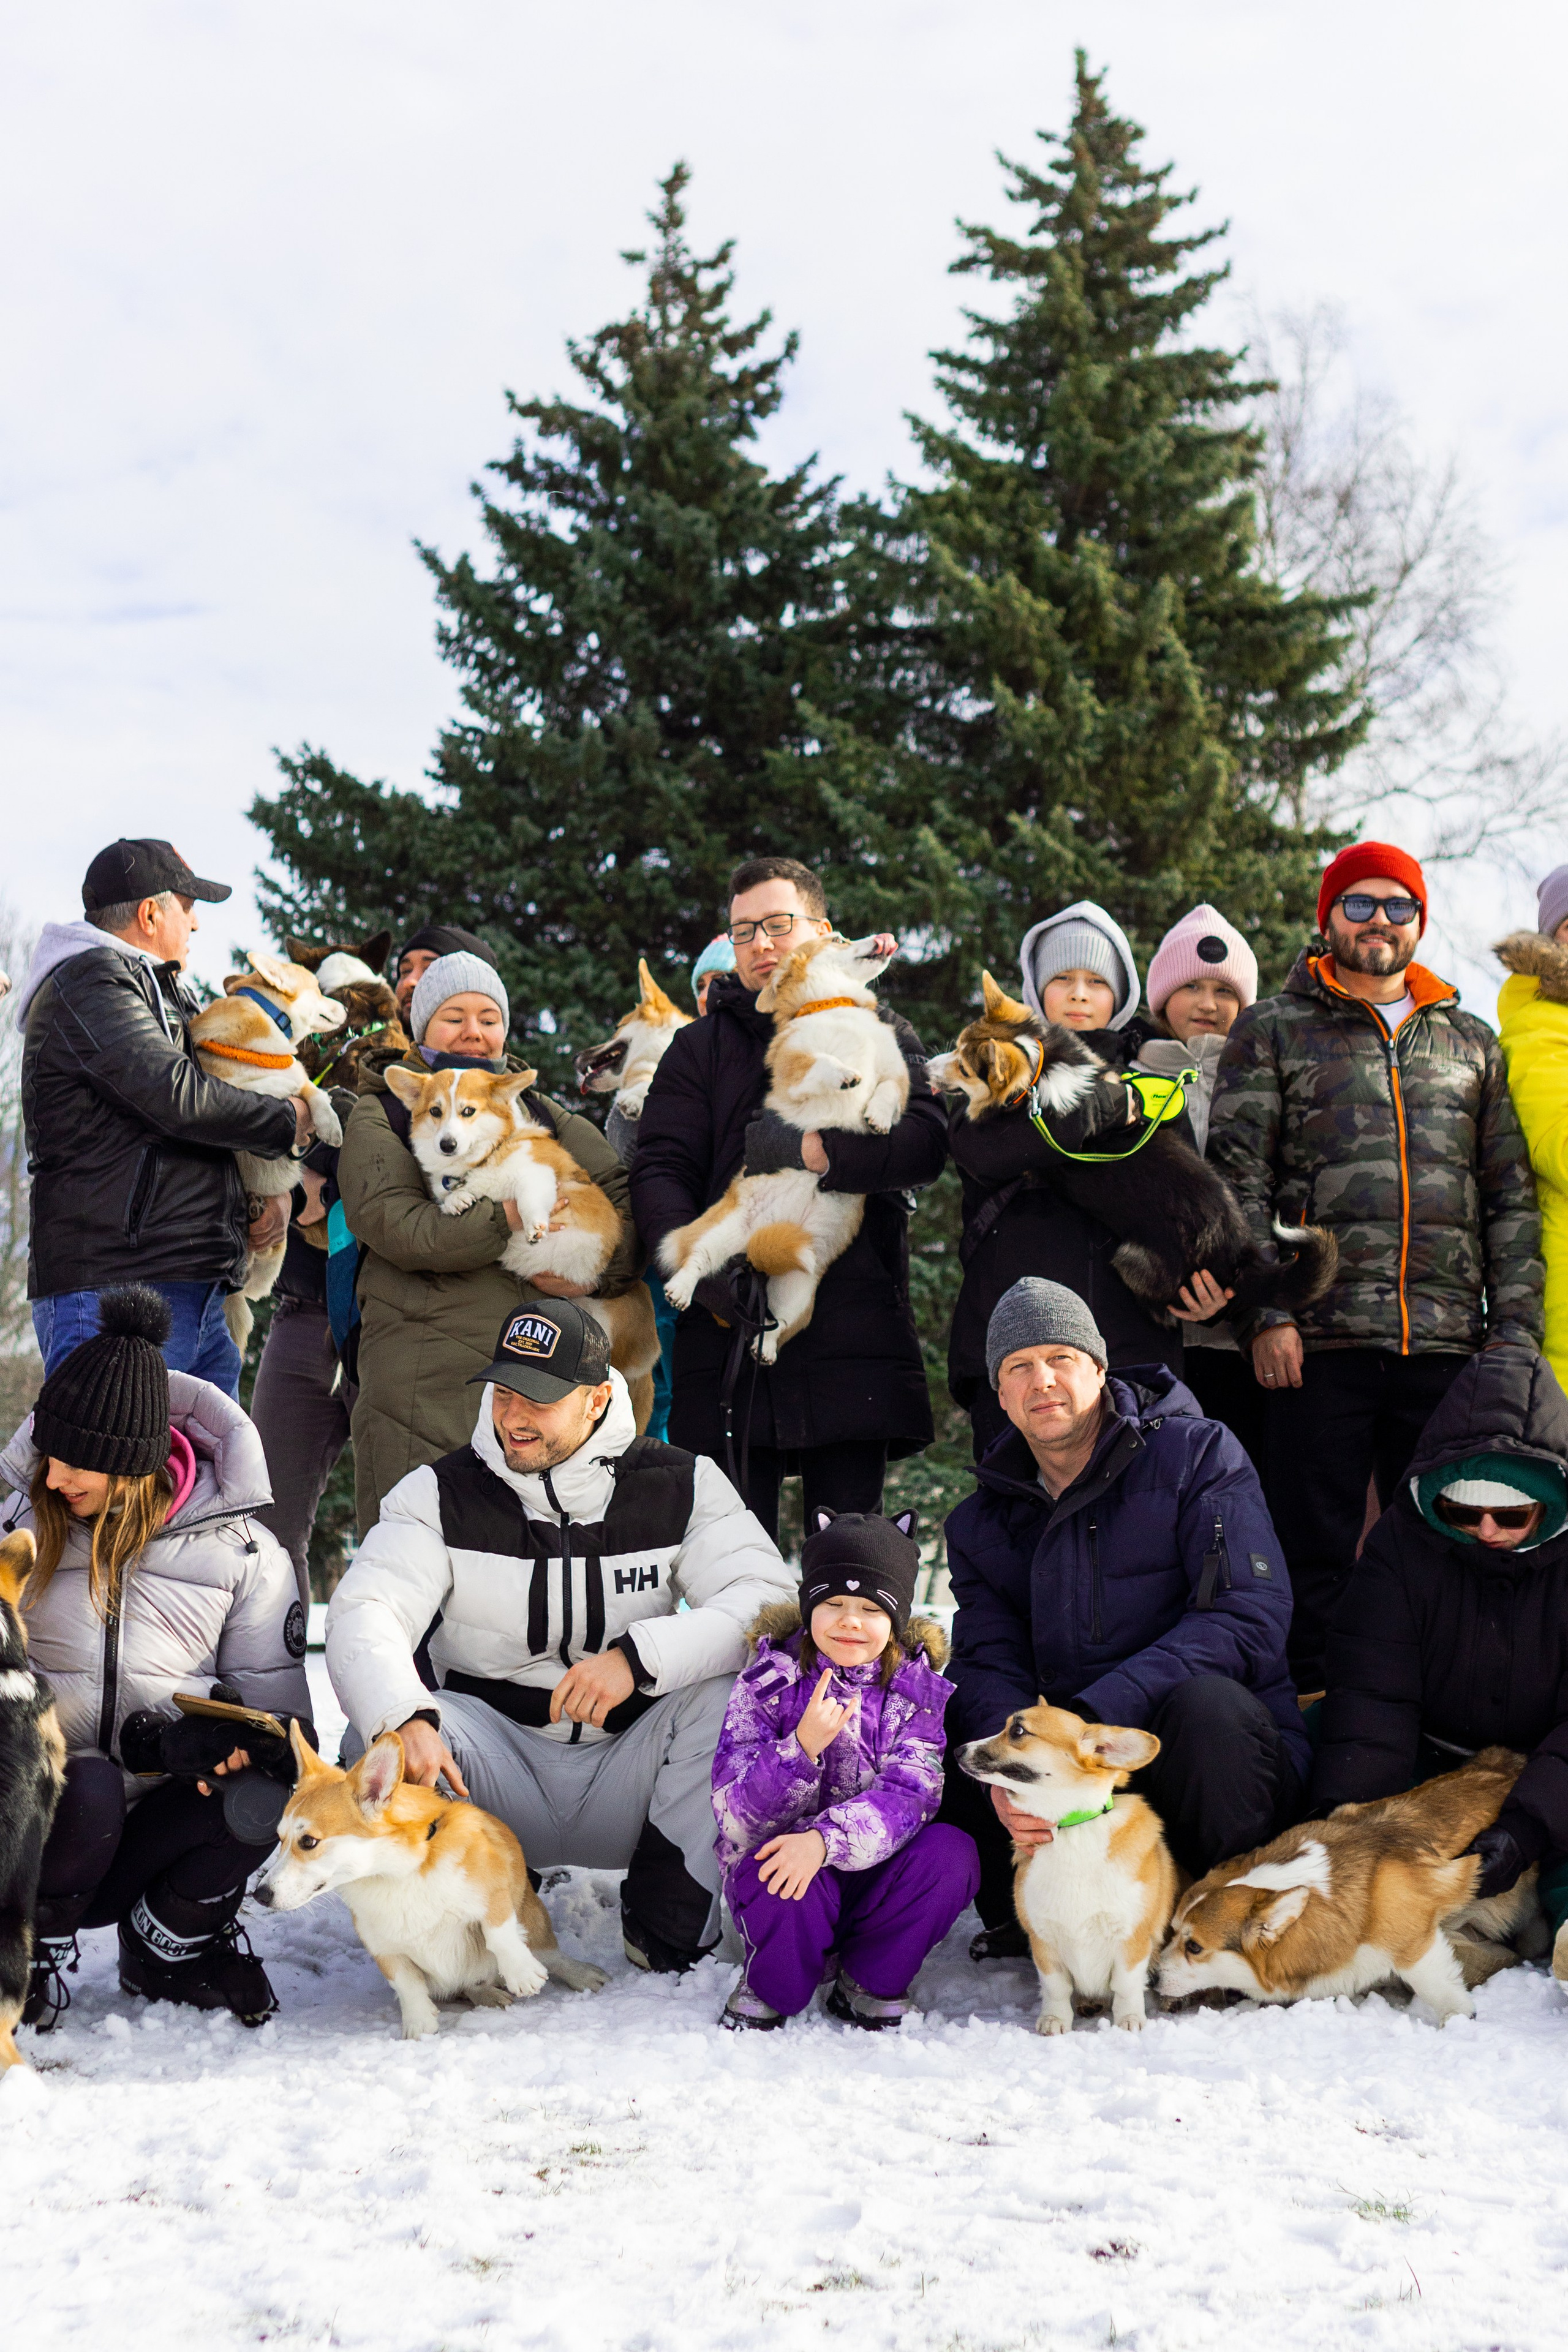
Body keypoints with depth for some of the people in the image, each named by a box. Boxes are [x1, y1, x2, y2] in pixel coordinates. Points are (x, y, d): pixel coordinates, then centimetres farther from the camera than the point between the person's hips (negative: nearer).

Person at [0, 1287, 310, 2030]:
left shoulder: (241, 1549, -1)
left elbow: (273, 1693, 4)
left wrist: (236, 1739, -20)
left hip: (157, 1817, 0)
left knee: (264, 1793, -31)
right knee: (88, 1788, -36)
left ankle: (166, 1940, -2)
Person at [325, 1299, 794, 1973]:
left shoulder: (681, 1486, -5)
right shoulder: (439, 1494, -4)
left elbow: (771, 1600, -18)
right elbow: (363, 1614, -18)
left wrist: (640, 1656, -35)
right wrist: (404, 1721, -40)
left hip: (630, 1767, 0)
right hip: (500, 1765, 0)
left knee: (734, 1685, -28)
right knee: (379, 1734, -29)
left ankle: (670, 1927, -14)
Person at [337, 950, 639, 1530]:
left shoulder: (542, 1114, 22)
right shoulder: (381, 1116, 10)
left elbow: (629, 1195, 12)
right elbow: (389, 1223, -8)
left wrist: (600, 1270, -7)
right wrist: (504, 1221, -17)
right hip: (425, 1368, -4)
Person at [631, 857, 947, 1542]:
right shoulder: (699, 1048, 17)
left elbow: (925, 1140, -4)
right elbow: (659, 1172, 3)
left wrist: (815, 1151, -17)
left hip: (851, 1328, -1)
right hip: (728, 1333, 1)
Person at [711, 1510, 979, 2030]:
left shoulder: (918, 1692, -1)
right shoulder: (767, 1684, -5)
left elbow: (907, 1797, -17)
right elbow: (736, 1815, -14)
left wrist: (825, 1840, -35)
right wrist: (803, 1748, -32)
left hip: (872, 1869, 3)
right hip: (784, 1870, -2)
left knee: (951, 1852, -26)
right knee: (782, 1879, -37)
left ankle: (869, 1985, -5)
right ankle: (771, 1988, -3)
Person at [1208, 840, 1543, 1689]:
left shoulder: (1471, 1042, 19)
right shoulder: (1273, 1031, 11)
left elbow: (1511, 1199, 16)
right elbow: (1238, 1179, 2)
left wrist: (1515, 1327, 4)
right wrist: (1263, 1312, -10)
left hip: (1449, 1343, 3)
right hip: (1322, 1337, -3)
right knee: (1313, 1558, -2)